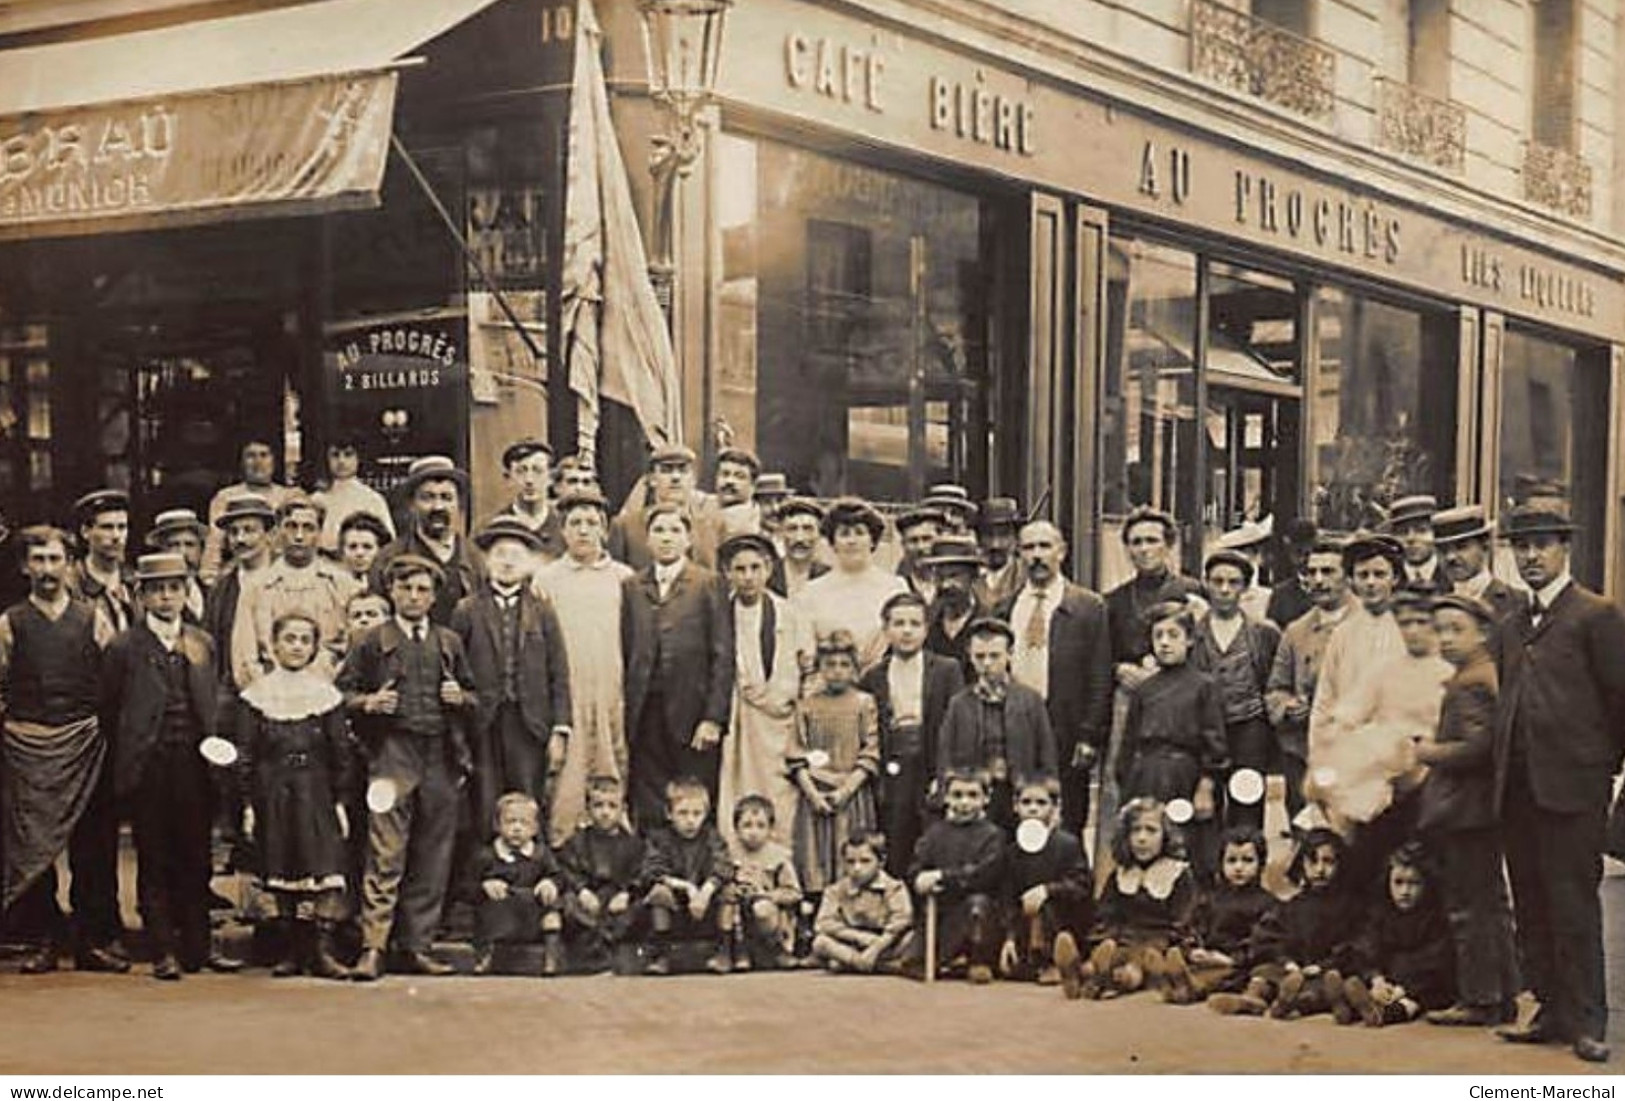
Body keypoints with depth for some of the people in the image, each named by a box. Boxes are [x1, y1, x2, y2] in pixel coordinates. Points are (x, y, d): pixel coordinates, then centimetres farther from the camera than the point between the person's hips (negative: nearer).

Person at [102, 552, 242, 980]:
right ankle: (164, 952, 7)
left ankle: (198, 946, 14)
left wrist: (213, 750, 4)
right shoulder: (123, 647, -1)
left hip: (193, 766, 3)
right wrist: (125, 764, 1)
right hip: (148, 768, -3)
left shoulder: (202, 644, 11)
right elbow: (109, 712, 1)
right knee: (154, 863, 2)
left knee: (196, 859, 7)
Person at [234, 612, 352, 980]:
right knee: (282, 872, 3)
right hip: (273, 795, 1)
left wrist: (340, 801, 0)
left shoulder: (325, 693, 5)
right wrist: (248, 804, -3)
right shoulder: (256, 695, 4)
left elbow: (341, 753, 6)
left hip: (315, 794, 0)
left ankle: (322, 950, -9)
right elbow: (244, 755, 4)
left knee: (325, 868, -11)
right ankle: (294, 951, 11)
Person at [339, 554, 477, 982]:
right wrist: (368, 702, -12)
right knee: (386, 854, -12)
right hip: (393, 751, -4)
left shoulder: (449, 642, 17)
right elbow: (343, 691, 7)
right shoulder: (373, 642, 8)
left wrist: (460, 698, 1)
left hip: (442, 757, 4)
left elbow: (472, 696, 23)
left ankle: (416, 946, 11)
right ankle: (373, 947, -12)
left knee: (432, 858, 4)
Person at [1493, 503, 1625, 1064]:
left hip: (1572, 786, -7)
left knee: (1573, 904, -5)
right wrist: (1504, 770, 13)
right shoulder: (1515, 624, 17)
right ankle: (1551, 1011, 17)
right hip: (1518, 786, 7)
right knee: (1531, 906, 10)